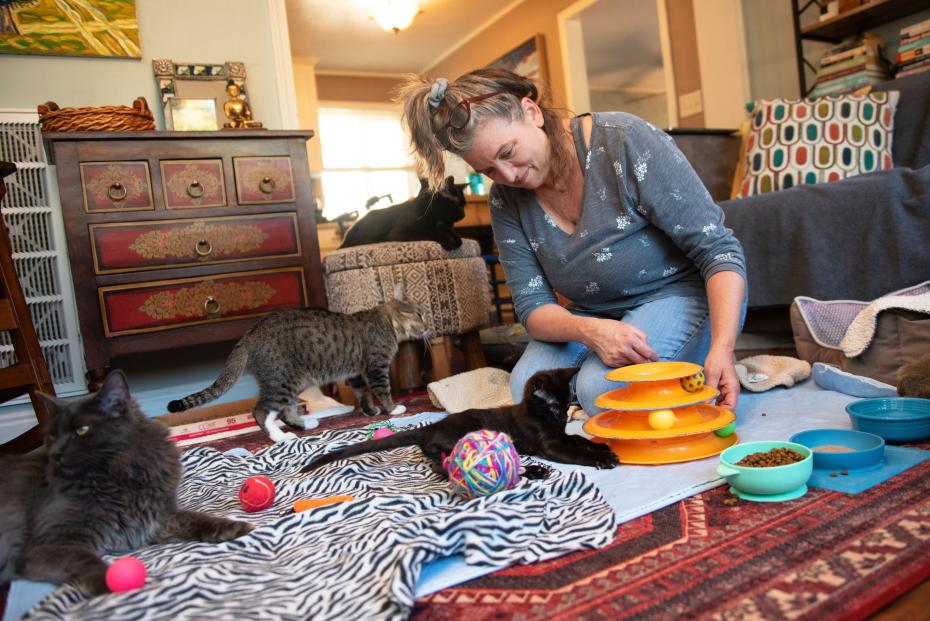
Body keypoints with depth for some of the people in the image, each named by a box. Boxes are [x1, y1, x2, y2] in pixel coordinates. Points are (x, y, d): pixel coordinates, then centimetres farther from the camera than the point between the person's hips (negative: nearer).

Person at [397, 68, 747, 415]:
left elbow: (718, 249, -20)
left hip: (683, 292, -4)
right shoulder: (506, 200, -6)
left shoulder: (625, 141, -21)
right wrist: (589, 331, -32)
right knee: (527, 388, -21)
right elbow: (532, 305, -9)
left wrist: (721, 348, -33)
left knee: (603, 388, -30)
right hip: (593, 316, 5)